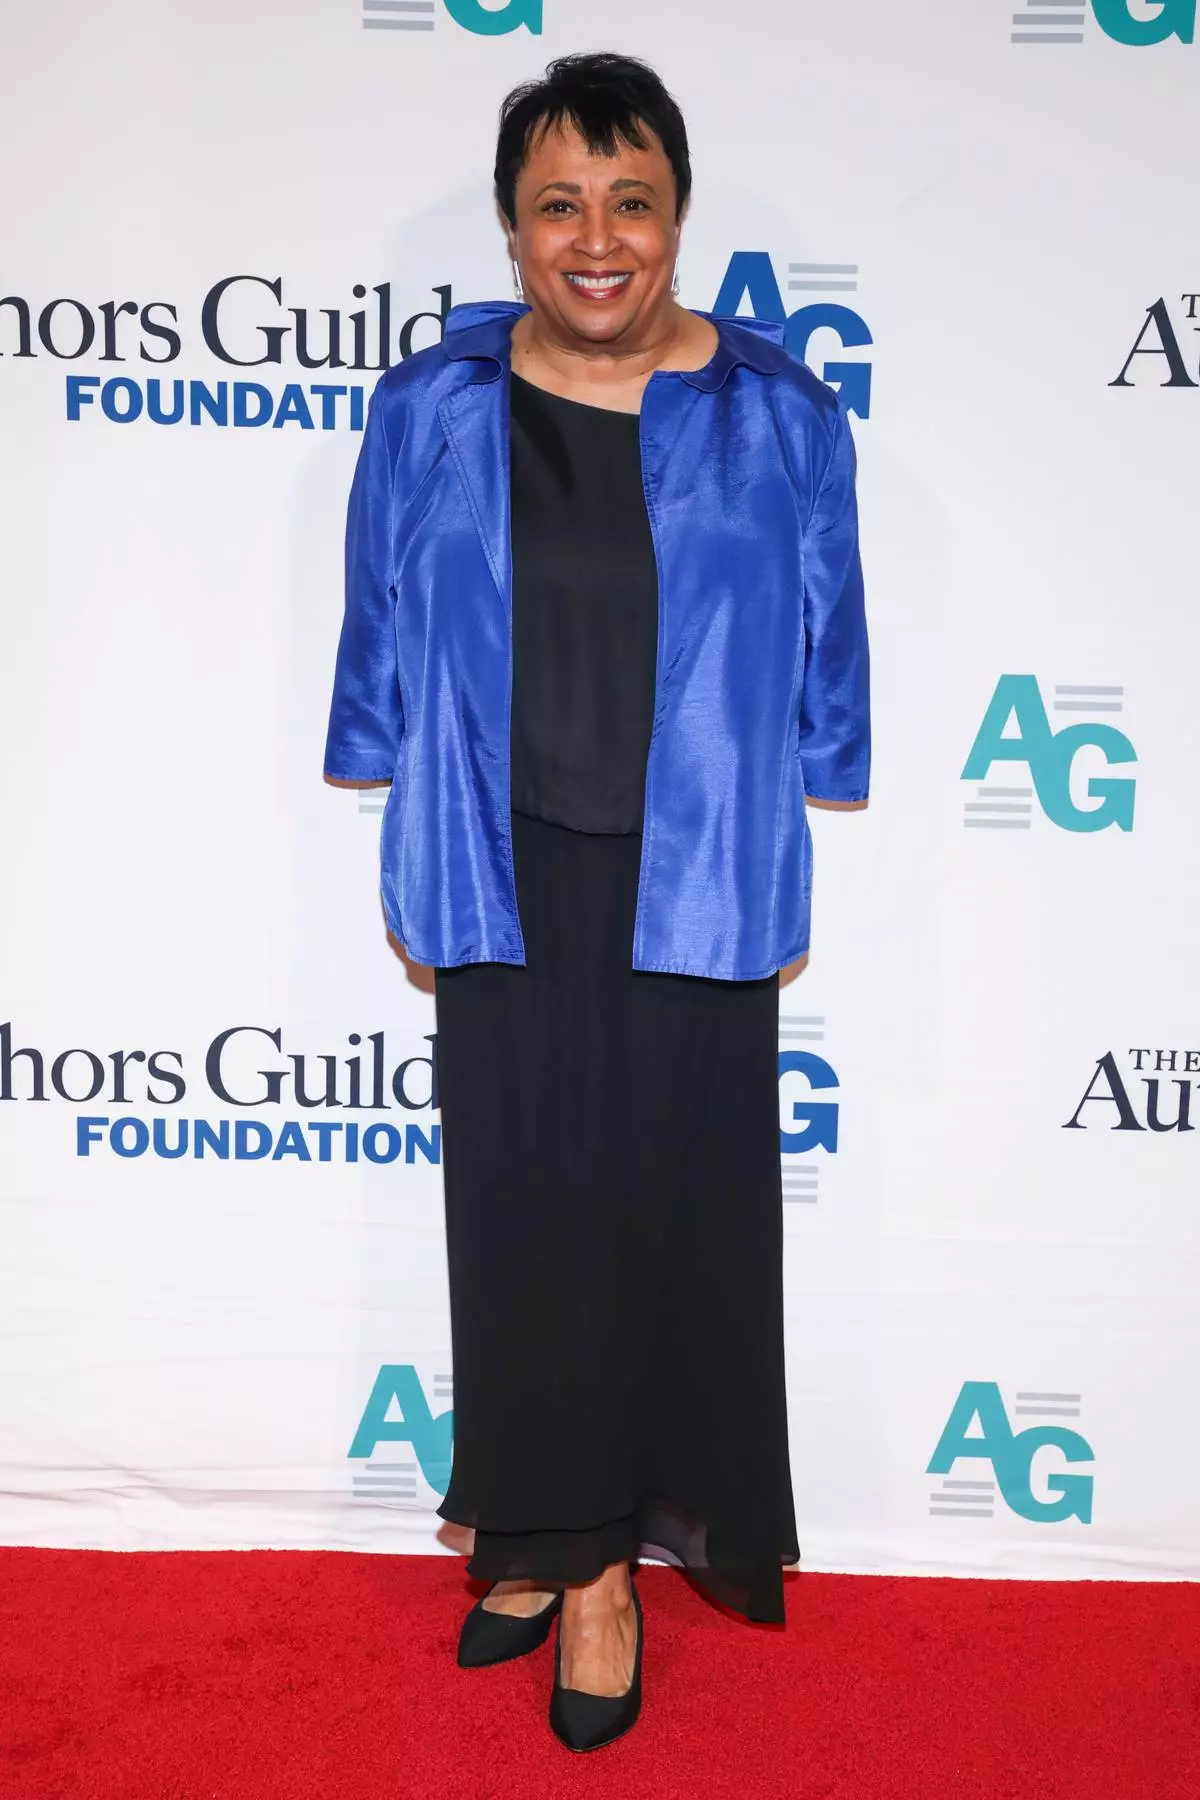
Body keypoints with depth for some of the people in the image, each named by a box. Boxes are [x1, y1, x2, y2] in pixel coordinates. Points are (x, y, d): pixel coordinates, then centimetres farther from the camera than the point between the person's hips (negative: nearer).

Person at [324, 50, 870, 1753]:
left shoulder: (781, 418, -1)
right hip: (508, 880, 1)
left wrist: (798, 851, 5)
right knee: (524, 1204, 7)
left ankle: (606, 1541, 25)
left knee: (677, 1203, 7)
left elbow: (828, 656, 4)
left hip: (692, 883, 0)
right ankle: (549, 1531, 24)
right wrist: (412, 844, 7)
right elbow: (382, 645, 7)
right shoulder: (429, 414, 1)